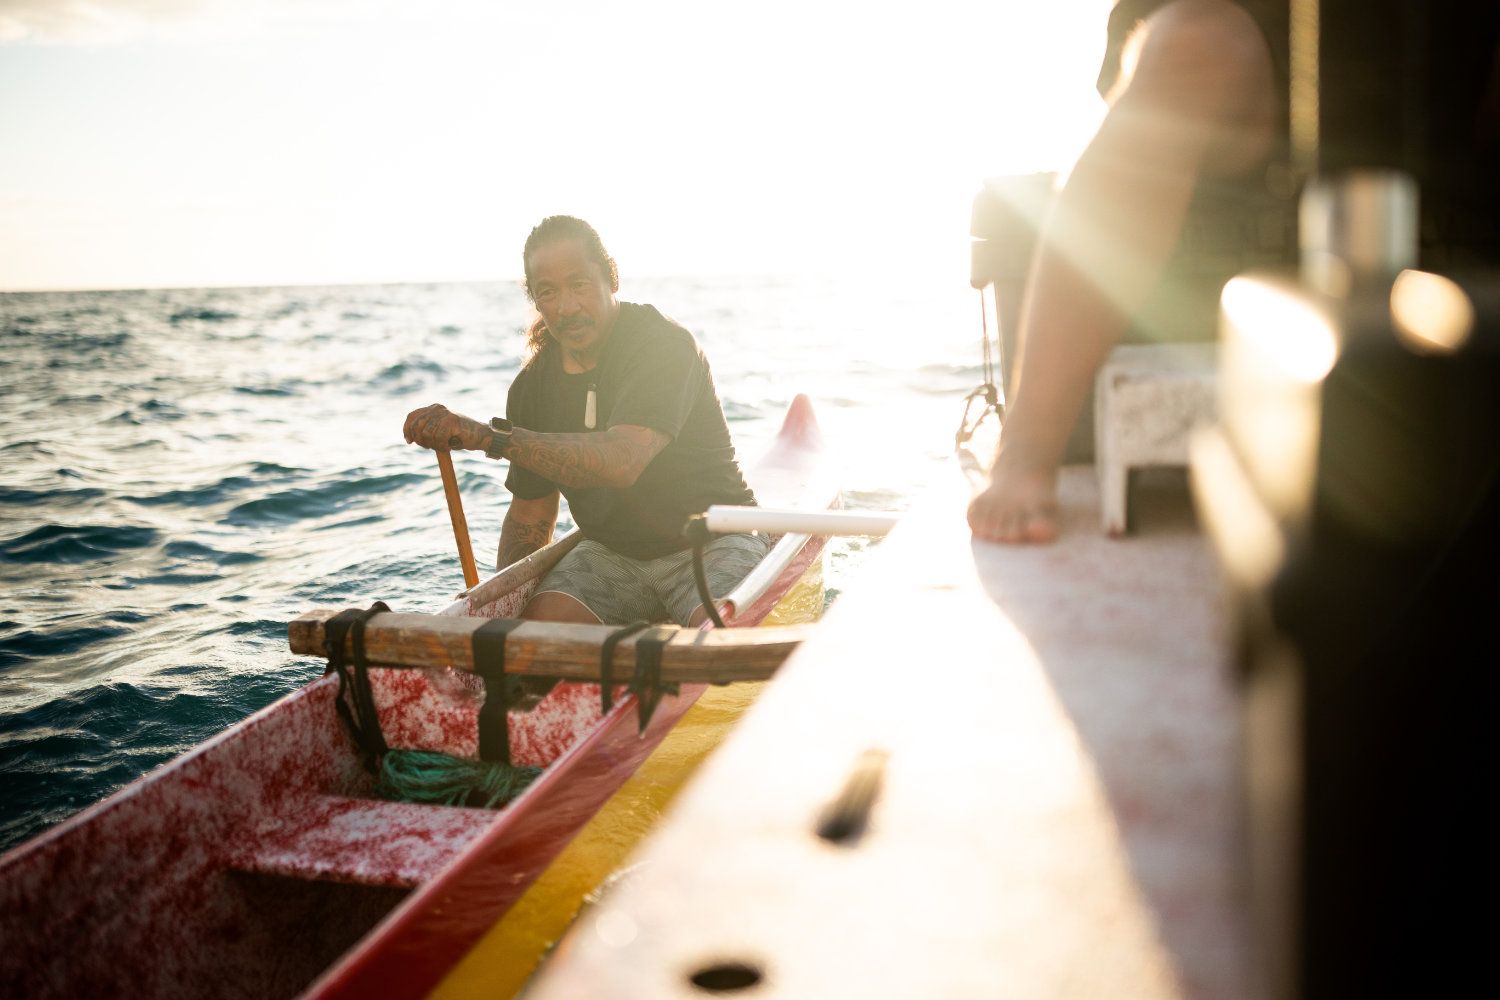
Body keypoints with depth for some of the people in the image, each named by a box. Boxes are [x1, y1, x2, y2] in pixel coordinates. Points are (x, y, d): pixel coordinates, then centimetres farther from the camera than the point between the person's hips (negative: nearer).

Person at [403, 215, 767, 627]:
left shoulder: (664, 345, -18)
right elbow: (531, 511, 11)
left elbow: (621, 461, -34)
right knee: (543, 618, -24)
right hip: (612, 552, 5)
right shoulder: (533, 386, 2)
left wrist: (488, 435, -37)